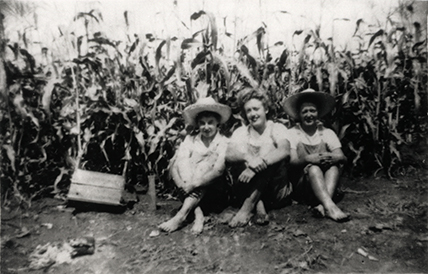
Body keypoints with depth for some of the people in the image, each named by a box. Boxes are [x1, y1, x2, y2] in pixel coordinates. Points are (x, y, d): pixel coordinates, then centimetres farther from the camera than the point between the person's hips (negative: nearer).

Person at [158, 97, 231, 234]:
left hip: (211, 192, -1)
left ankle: (181, 216, -33)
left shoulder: (224, 143, -2)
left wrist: (194, 184, -27)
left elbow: (218, 170, -16)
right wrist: (182, 185, -27)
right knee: (183, 159, -19)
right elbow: (174, 166, -8)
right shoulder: (190, 140, 4)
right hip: (189, 189, 2)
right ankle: (198, 214, -29)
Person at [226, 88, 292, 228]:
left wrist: (260, 163, -35)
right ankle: (258, 205, -31)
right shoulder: (240, 132, 7)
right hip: (250, 183, 1)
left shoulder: (277, 128, 3)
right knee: (238, 165, -24)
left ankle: (248, 206, -28)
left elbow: (285, 151, -20)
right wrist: (248, 157, -36)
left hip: (275, 191, -1)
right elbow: (229, 155, -13)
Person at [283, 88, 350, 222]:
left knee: (335, 164, -24)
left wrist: (332, 157, -30)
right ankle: (330, 207, -48)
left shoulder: (327, 133, 8)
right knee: (313, 168, -31)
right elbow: (292, 162, -12)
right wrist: (308, 159, -34)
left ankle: (323, 205, -40)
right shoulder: (292, 133, 0)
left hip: (326, 182, 3)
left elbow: (342, 157, -6)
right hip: (301, 185, -3)